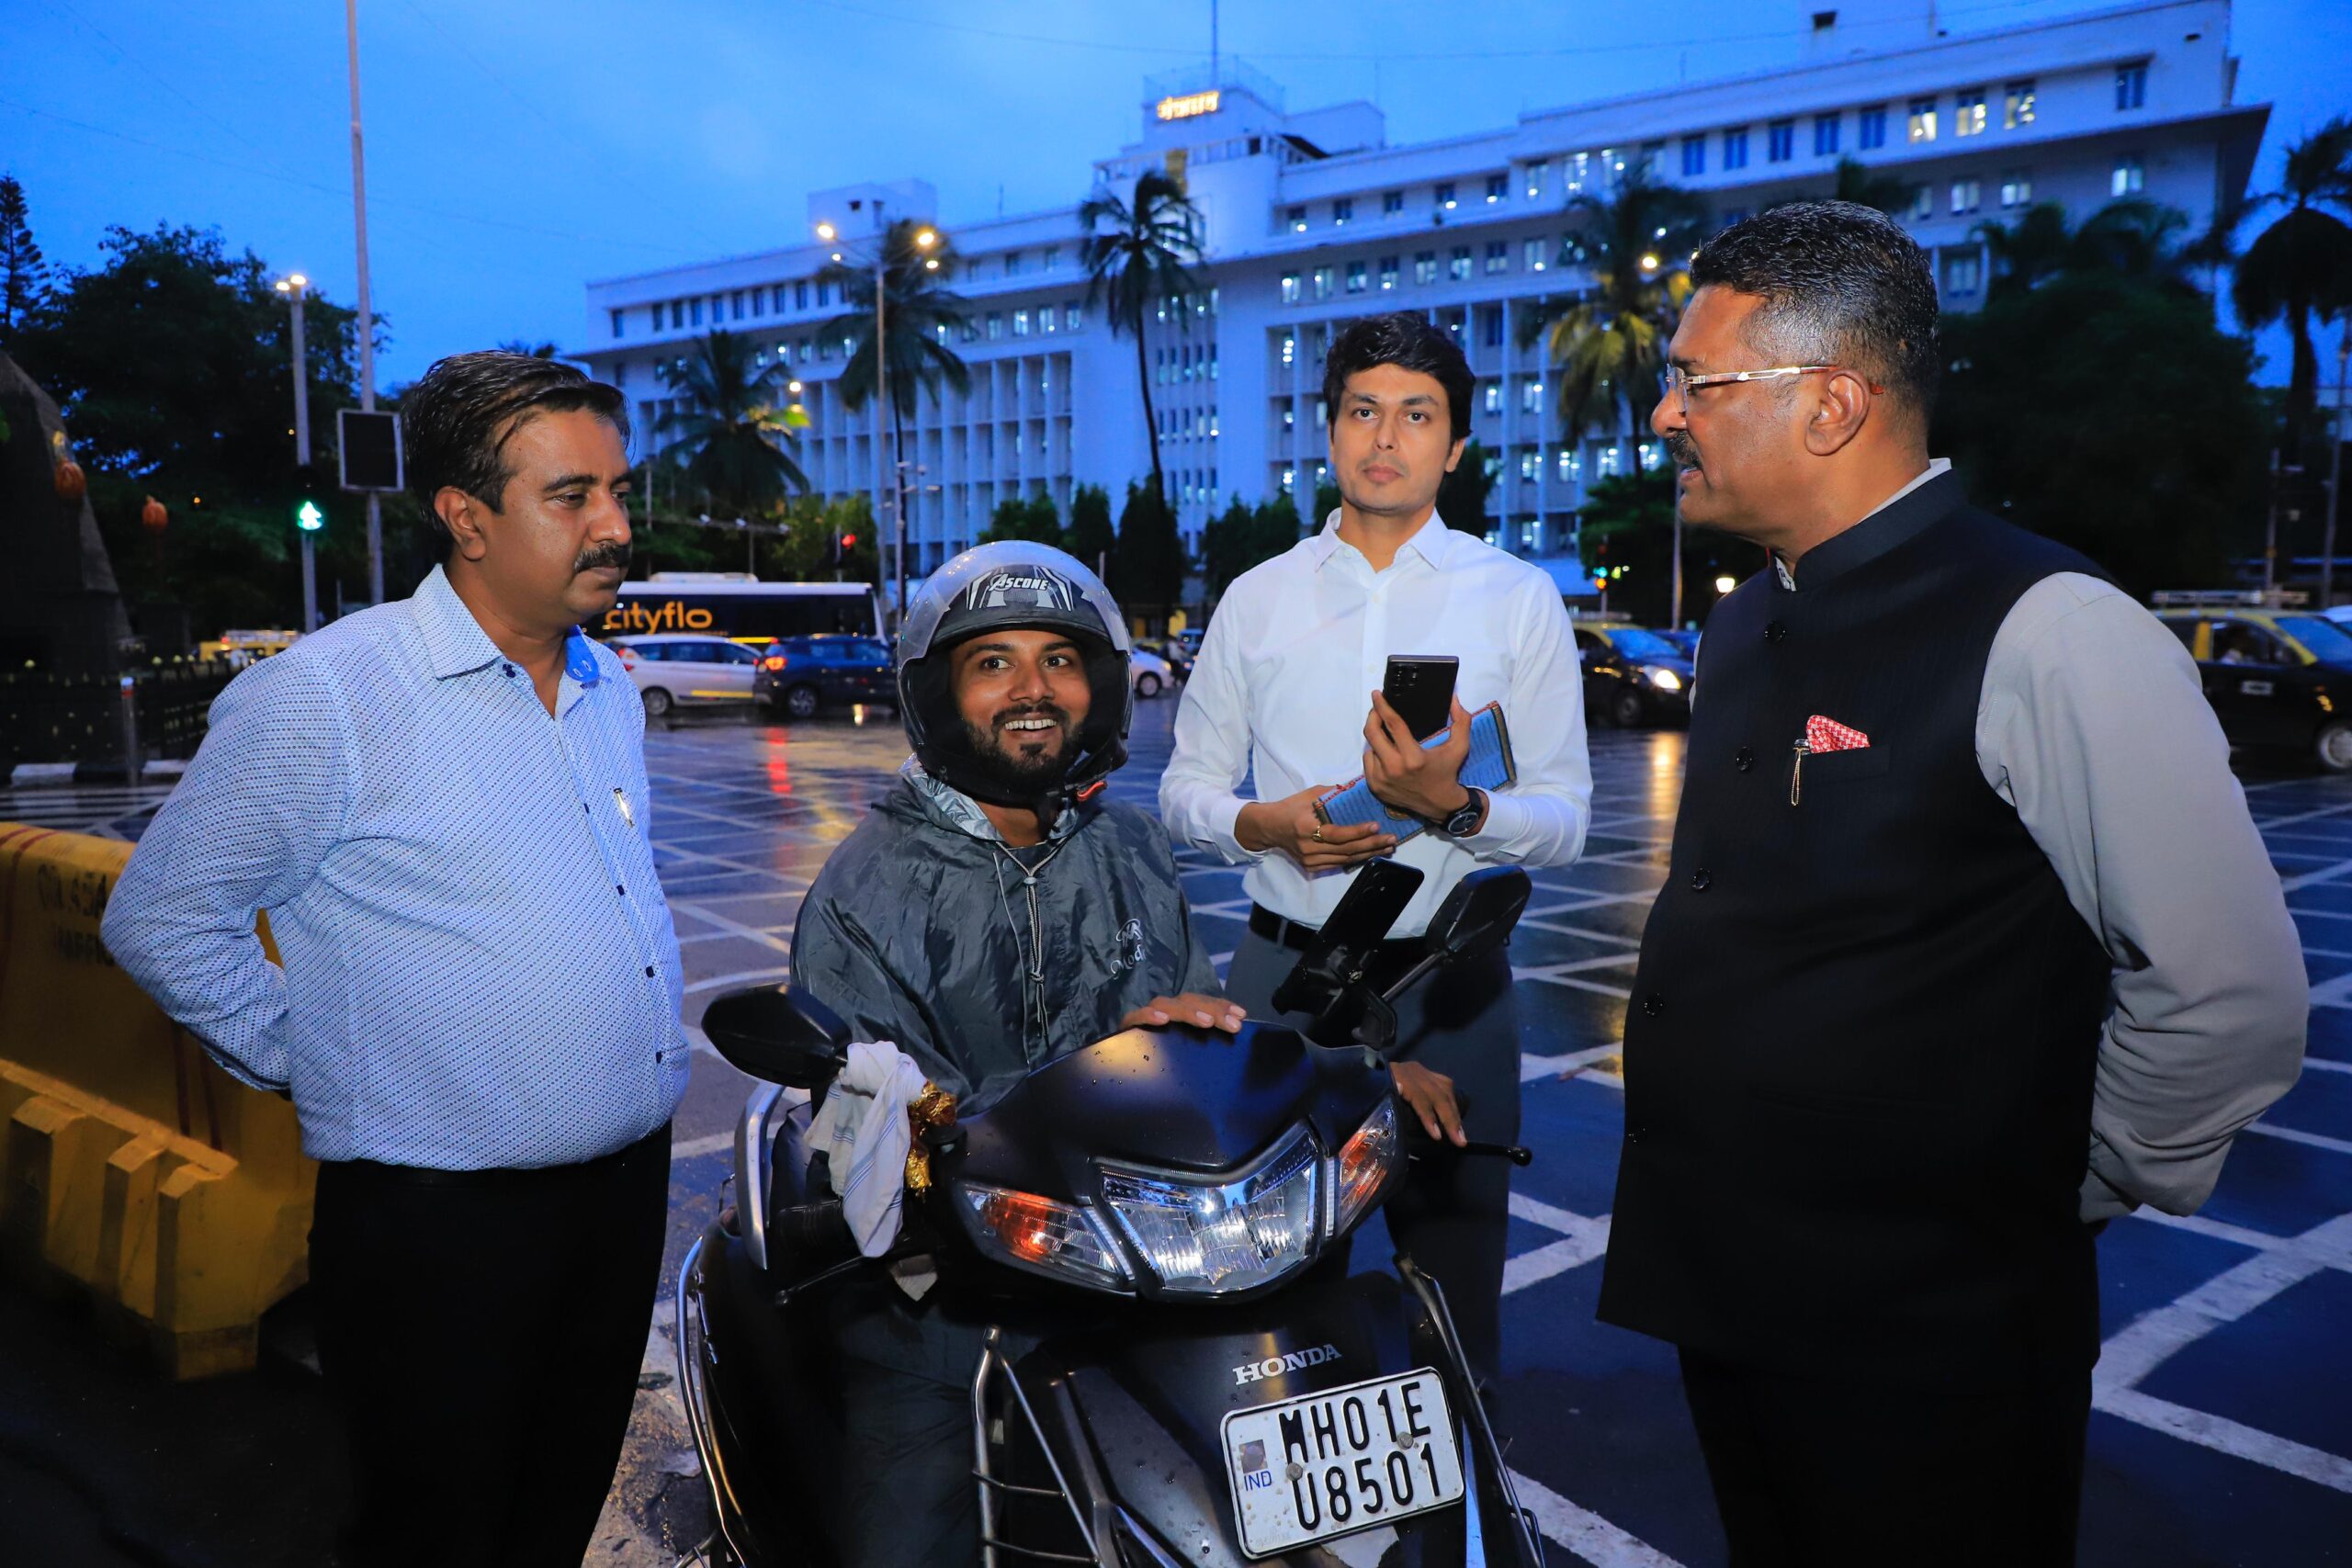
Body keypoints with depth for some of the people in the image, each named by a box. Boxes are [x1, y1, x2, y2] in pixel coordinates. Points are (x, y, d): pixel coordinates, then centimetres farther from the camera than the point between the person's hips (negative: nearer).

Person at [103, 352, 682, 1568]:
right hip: (438, 1222, -6)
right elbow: (161, 919, -9)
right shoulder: (325, 697, -15)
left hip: (627, 1191, 7)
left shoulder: (611, 692, 9)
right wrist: (318, 1063, -6)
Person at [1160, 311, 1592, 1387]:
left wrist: (1456, 808, -22)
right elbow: (1186, 788, 10)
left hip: (1448, 985, -1)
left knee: (1455, 1288, 6)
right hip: (1284, 974, 2)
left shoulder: (1518, 599, 3)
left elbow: (1565, 820, -2)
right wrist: (1265, 825, -10)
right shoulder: (1258, 598, 9)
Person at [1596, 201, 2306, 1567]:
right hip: (1725, 1298, 7)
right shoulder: (1745, 631, 8)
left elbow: (2231, 994, -16)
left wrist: (2064, 1196, -6)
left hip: (1926, 1342, -7)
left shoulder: (2046, 634, -18)